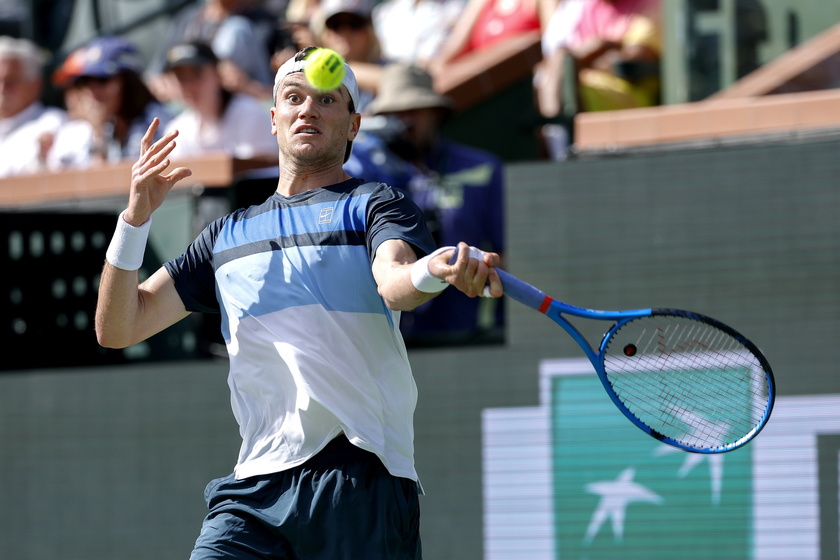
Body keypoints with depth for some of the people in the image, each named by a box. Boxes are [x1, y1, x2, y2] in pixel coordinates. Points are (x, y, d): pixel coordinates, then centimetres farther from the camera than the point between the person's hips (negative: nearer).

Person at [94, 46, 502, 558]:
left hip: (361, 483, -3)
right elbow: (118, 328, 19)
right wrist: (136, 217, 4)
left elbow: (393, 282, -15)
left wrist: (435, 271, -40)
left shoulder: (374, 205, 9)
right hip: (255, 489, 3)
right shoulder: (227, 236, 22)